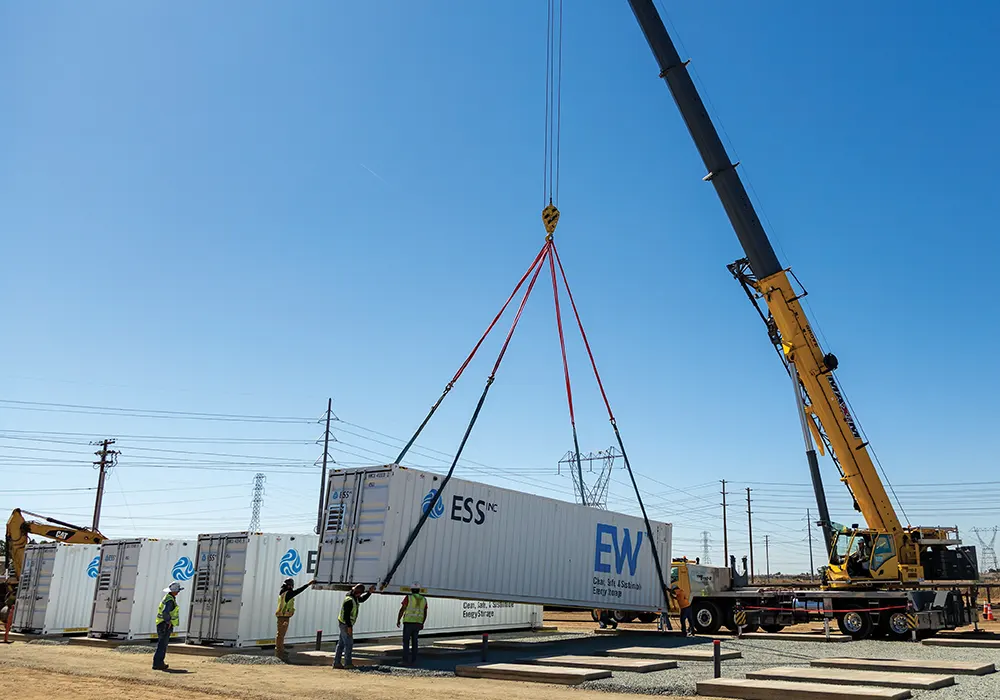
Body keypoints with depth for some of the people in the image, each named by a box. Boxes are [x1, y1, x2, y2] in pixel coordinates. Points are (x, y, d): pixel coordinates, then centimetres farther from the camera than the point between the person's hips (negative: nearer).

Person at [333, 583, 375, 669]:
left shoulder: (355, 598, 6)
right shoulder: (349, 600, -23)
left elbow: (362, 599, 24)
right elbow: (346, 614, -25)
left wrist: (370, 592, 11)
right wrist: (349, 627, -24)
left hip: (345, 624, 10)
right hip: (345, 624, -10)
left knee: (341, 644, 11)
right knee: (349, 643, -4)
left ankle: (336, 663, 14)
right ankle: (348, 663, 2)